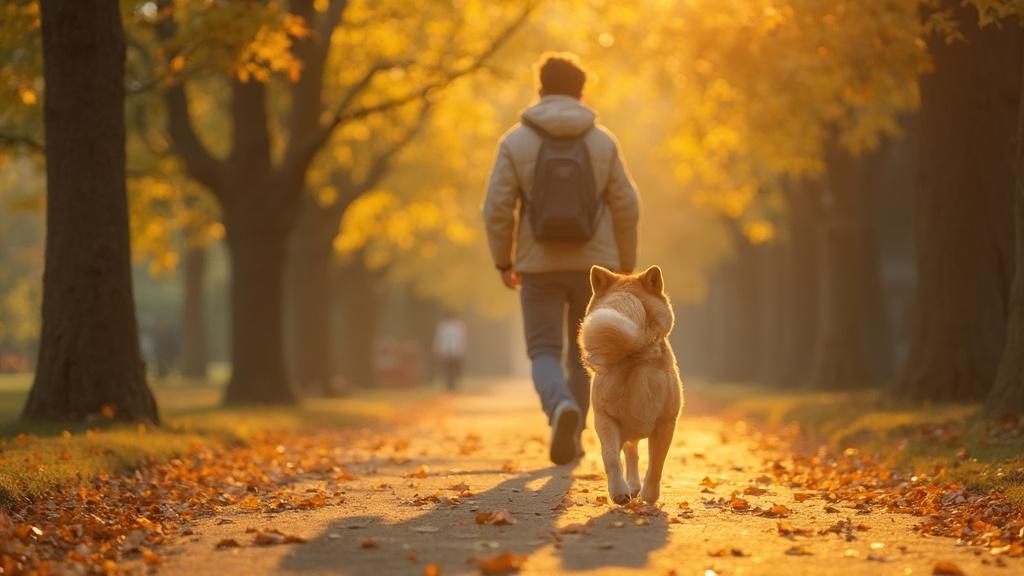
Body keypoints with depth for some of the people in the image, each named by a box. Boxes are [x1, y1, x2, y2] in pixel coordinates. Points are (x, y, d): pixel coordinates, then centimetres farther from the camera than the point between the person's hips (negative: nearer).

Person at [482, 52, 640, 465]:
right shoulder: (603, 141, -1)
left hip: (540, 266, -1)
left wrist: (503, 262, 6)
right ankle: (571, 437, 16)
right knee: (585, 354, 16)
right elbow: (626, 208, 0)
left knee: (545, 352, 5)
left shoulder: (516, 141, -4)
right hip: (593, 265, 1)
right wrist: (626, 265, 11)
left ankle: (562, 407, -25)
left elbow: (497, 208, -8)